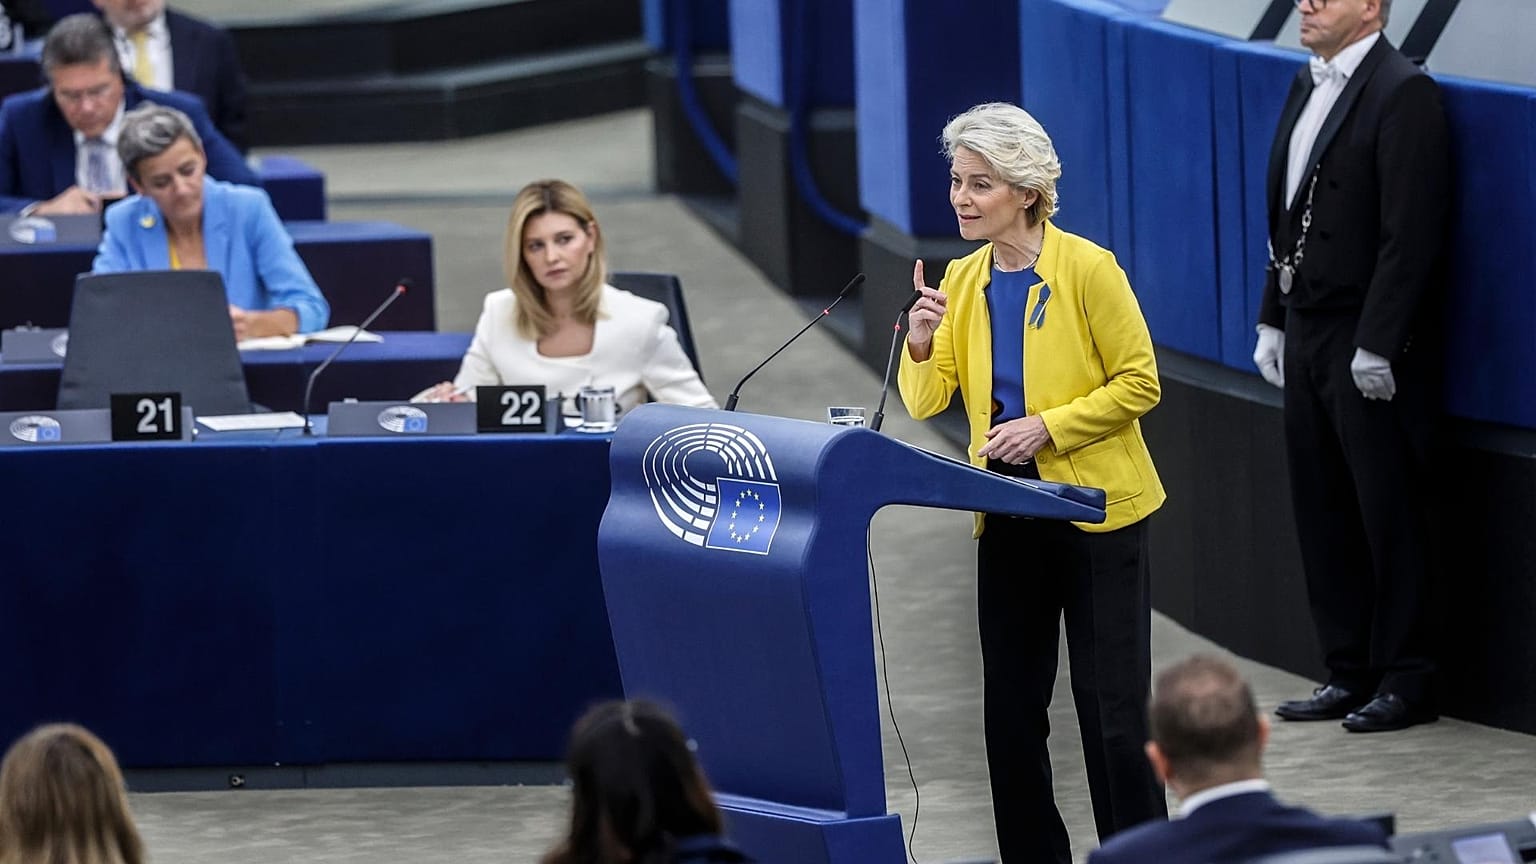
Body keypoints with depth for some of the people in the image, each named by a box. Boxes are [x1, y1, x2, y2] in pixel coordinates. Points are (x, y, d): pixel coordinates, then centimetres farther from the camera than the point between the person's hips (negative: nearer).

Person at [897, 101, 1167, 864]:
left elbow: (1139, 384, -11)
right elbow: (926, 401, 4)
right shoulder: (962, 281, 5)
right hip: (1008, 514, 6)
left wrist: (1047, 426, -19)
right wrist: (920, 343, -16)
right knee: (1011, 707, 8)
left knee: (1110, 710, -4)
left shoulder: (1087, 269, -12)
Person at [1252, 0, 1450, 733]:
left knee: (1388, 514, -1)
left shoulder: (1403, 94, -13)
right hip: (1309, 337, 8)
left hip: (1373, 348, -8)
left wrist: (1377, 345, -20)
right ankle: (1349, 673, 19)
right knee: (1322, 514, 11)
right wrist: (1274, 320, 14)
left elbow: (1411, 233, -18)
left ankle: (1405, 680, 7)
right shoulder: (1308, 85, 13)